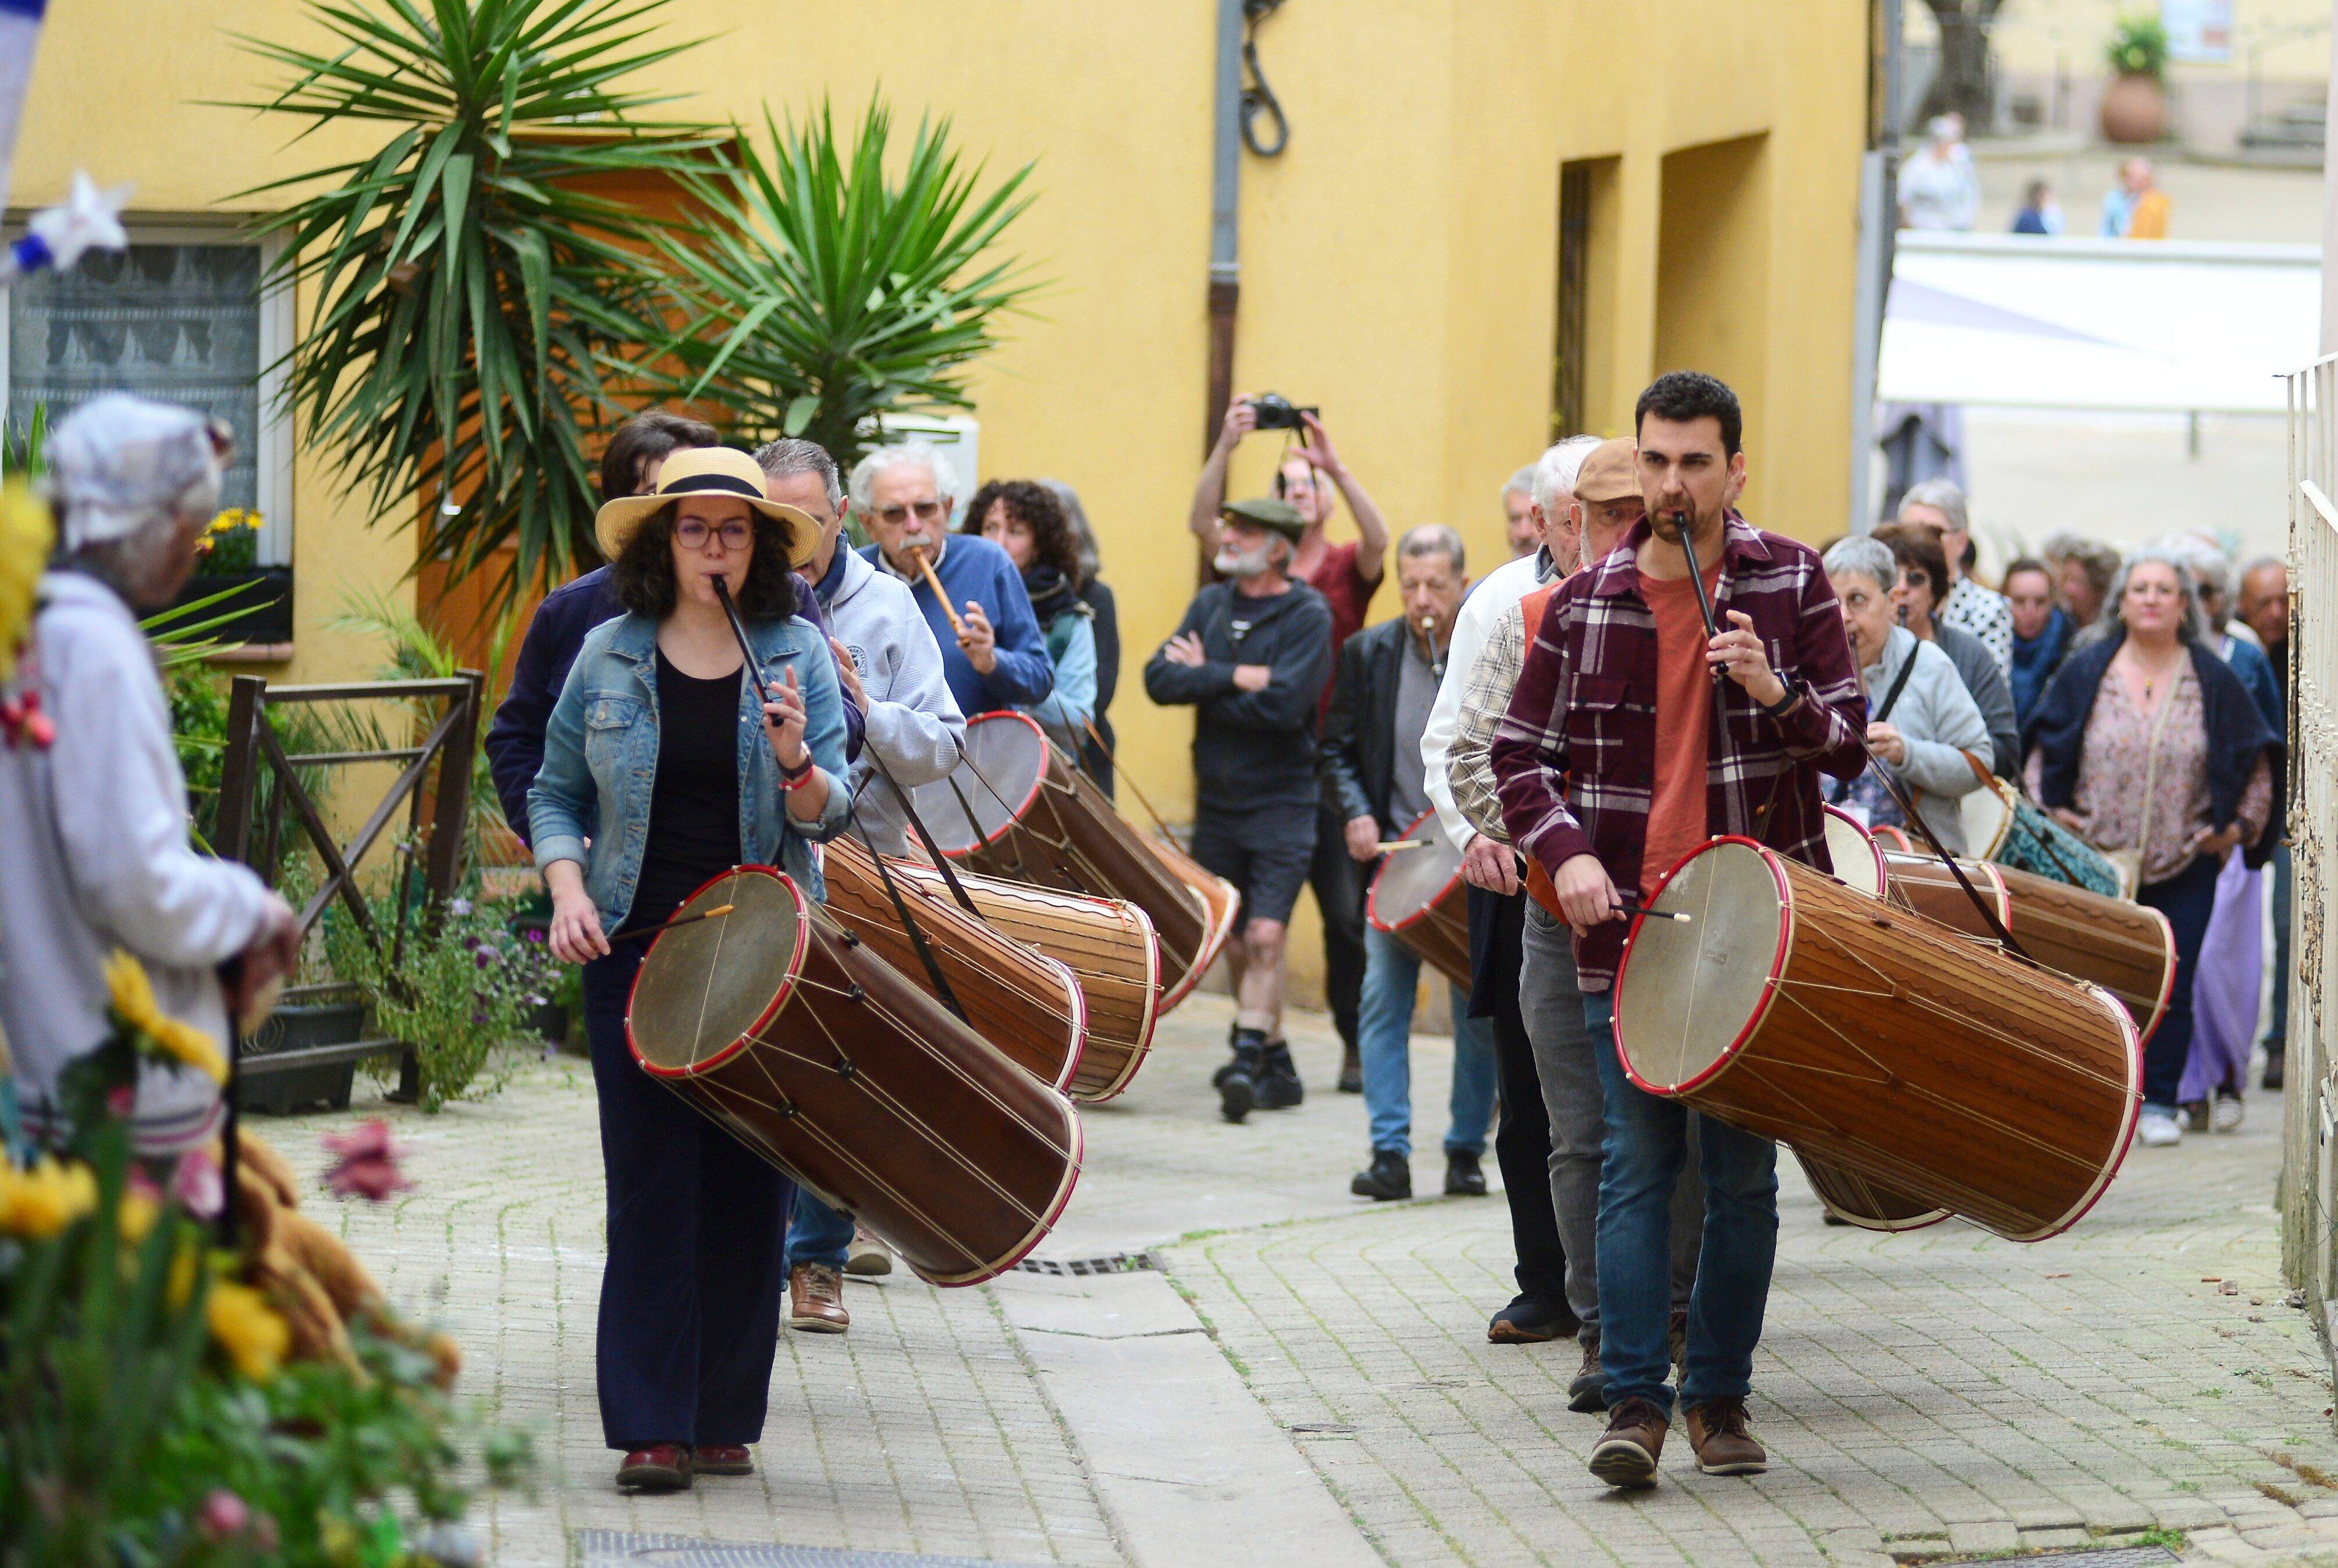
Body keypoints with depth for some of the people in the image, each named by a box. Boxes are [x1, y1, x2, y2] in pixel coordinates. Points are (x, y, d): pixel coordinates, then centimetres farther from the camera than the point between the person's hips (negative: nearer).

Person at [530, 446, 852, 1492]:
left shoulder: (800, 654, 2)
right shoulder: (609, 658, 4)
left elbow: (831, 813, -3)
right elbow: (556, 794, 11)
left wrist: (795, 763, -25)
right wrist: (567, 889, -6)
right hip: (637, 949, 0)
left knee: (748, 1188, 4)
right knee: (650, 1186, -3)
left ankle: (725, 1421, 13)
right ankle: (650, 1427, -2)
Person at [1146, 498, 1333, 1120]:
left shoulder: (1307, 616, -7)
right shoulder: (1211, 604, 9)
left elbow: (1282, 704, -20)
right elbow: (1160, 679, -4)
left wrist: (1204, 681, -10)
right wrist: (1236, 678, -16)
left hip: (1280, 804, -6)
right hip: (1217, 800, 6)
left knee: (1265, 936, -15)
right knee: (1235, 943, 9)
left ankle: (1247, 1059, -18)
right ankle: (1277, 1065, 20)